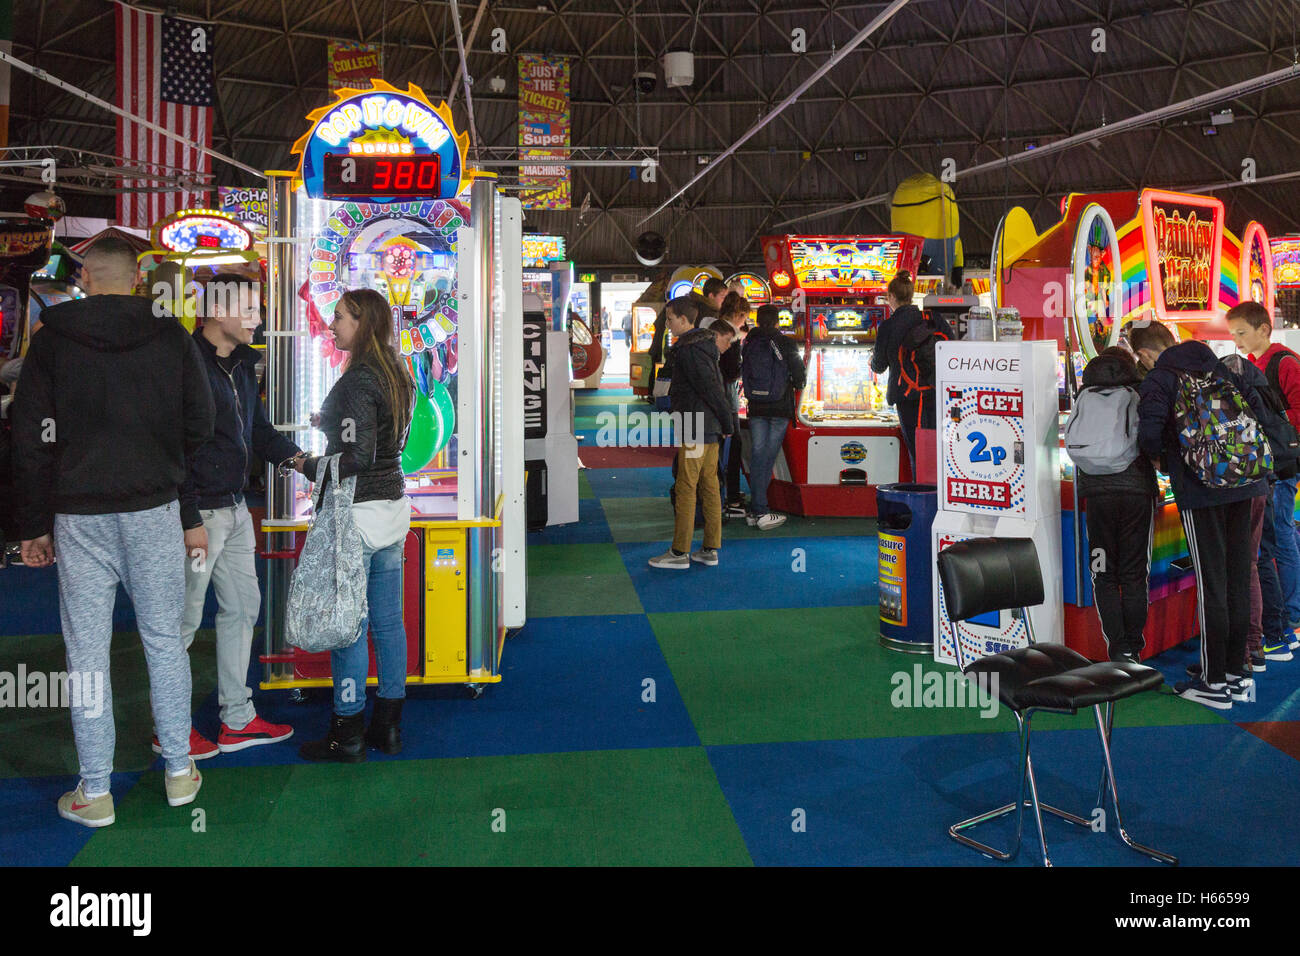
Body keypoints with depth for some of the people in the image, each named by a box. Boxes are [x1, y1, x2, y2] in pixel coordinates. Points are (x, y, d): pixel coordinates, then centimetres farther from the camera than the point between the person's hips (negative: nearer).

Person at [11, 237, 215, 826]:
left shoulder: (51, 340, -1)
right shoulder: (170, 336, 0)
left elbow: (32, 440, -1)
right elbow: (200, 424, 2)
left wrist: (34, 525, 5)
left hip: (79, 516, 0)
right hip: (155, 512, 1)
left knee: (87, 651, 5)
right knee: (164, 641, 9)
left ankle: (94, 791, 12)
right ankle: (179, 772, 17)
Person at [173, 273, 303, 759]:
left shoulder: (242, 364, 11)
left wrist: (291, 455, 2)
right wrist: (189, 521, -21)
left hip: (235, 508, 10)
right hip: (200, 512, -9)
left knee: (242, 606, 14)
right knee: (184, 619, 2)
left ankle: (237, 719, 26)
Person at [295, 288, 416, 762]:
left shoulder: (357, 381, -16)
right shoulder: (397, 377, 11)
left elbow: (357, 458, -21)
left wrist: (309, 466, -6)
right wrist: (333, 424, 23)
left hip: (357, 514, -9)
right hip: (393, 507, 9)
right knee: (388, 620, 12)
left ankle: (347, 734, 8)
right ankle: (388, 725, 21)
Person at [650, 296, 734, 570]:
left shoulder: (688, 350, -15)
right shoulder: (704, 346, 16)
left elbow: (710, 387, -18)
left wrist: (727, 422, -11)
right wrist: (725, 423, 16)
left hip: (695, 430, -10)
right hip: (711, 429, 10)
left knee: (685, 488, -5)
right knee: (709, 487, 10)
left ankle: (680, 552, 0)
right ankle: (710, 549, 15)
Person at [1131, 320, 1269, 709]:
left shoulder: (1156, 381, -7)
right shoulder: (1216, 366, 11)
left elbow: (1150, 434, -19)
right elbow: (1256, 404, 9)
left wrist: (1163, 461, 1)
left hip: (1199, 490, -6)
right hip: (1243, 483, 6)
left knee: (1211, 583, -1)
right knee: (1238, 578, 12)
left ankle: (1214, 682, 6)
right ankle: (1237, 674, 21)